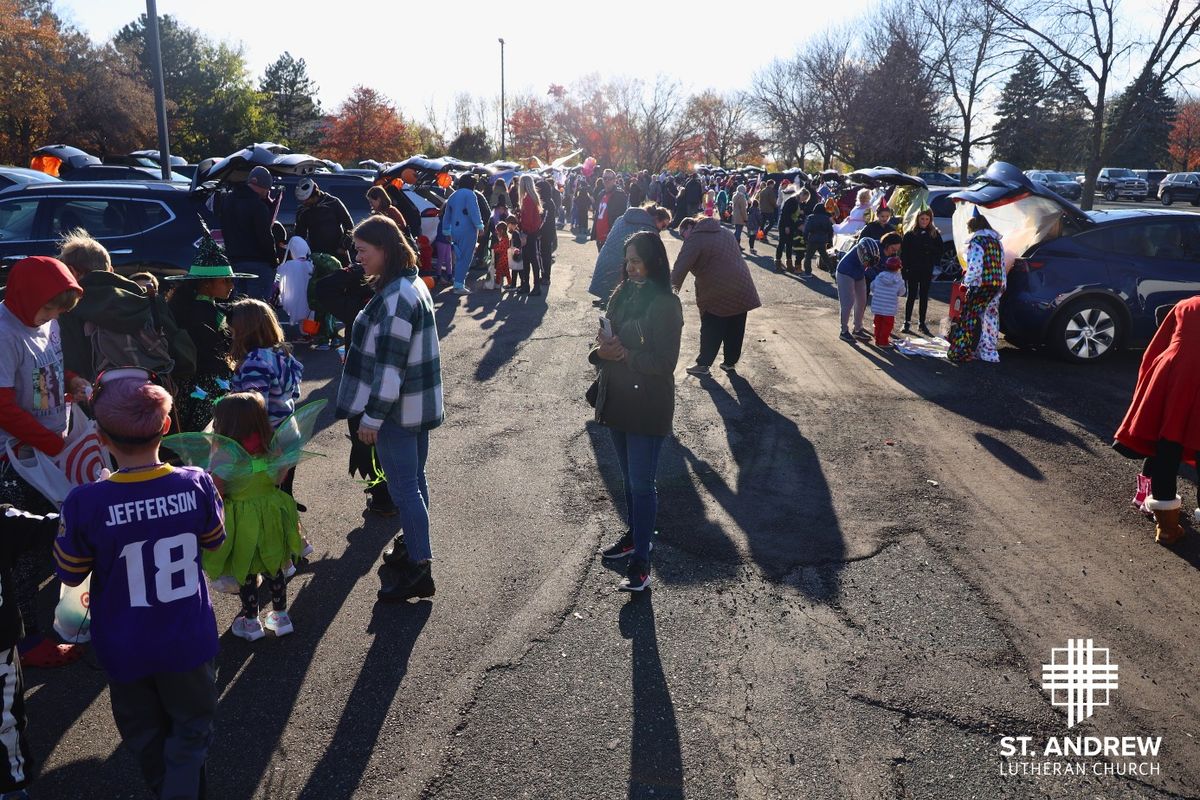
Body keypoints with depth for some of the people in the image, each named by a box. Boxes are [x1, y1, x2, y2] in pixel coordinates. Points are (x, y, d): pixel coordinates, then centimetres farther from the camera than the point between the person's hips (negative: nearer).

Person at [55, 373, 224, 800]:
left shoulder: (85, 503, -25)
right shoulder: (196, 484, -21)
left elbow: (70, 575, -7)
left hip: (125, 649, 1)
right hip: (188, 642, 0)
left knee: (145, 734, 27)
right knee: (191, 731, 23)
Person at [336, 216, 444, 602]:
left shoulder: (395, 298, -23)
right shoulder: (411, 284, 9)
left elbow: (390, 363, -24)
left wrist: (372, 415, -19)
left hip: (399, 409, -10)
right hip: (418, 404, 10)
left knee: (403, 488, -2)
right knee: (414, 480, 21)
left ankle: (419, 570, 7)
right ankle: (413, 544, 37)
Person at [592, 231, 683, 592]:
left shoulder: (665, 304, -14)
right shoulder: (621, 295, 7)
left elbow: (665, 362, -16)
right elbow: (608, 340, 11)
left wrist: (623, 354, -22)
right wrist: (602, 352, -11)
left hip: (648, 406, -7)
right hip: (617, 400, 7)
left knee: (642, 483, -3)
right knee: (629, 478, 20)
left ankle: (641, 560, 5)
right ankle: (635, 534, 37)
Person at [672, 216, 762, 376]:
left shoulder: (695, 239, -8)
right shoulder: (725, 233, 16)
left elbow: (680, 267, -17)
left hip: (716, 294, -7)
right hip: (742, 290, 7)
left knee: (711, 332, 5)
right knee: (735, 331, 14)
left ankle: (703, 364, 11)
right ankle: (730, 362, 23)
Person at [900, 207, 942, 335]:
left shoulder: (935, 234, 2)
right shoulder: (910, 233, -3)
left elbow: (939, 251, 5)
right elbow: (903, 252, -5)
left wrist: (934, 263, -9)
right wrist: (905, 267, -11)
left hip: (927, 271, 2)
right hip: (912, 270, -2)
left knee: (924, 297, 8)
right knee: (912, 296, 4)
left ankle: (922, 323, 15)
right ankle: (907, 322, 11)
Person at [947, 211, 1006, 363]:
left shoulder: (976, 242, -10)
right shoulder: (997, 242, 15)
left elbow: (975, 268, -20)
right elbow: (1001, 266, 17)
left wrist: (966, 280, -6)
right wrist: (1002, 285, 21)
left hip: (980, 286, -8)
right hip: (997, 286, 8)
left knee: (970, 318, -4)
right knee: (990, 318, 14)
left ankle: (960, 353, -3)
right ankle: (989, 353, 21)